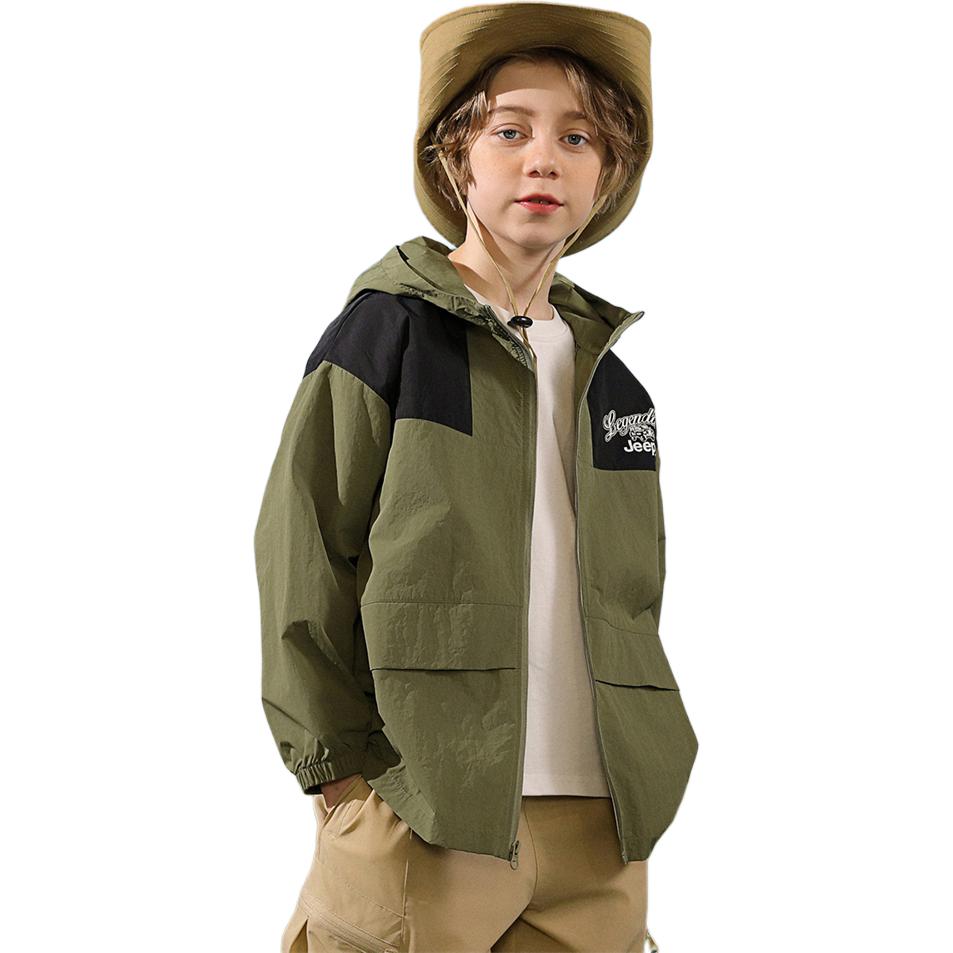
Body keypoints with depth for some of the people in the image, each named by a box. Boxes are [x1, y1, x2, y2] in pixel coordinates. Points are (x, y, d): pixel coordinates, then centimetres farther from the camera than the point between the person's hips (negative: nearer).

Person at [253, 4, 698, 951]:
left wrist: (640, 770, 11)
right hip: (424, 818, -5)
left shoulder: (610, 375, 13)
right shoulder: (388, 330, -4)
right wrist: (339, 766, -9)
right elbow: (301, 554, -7)